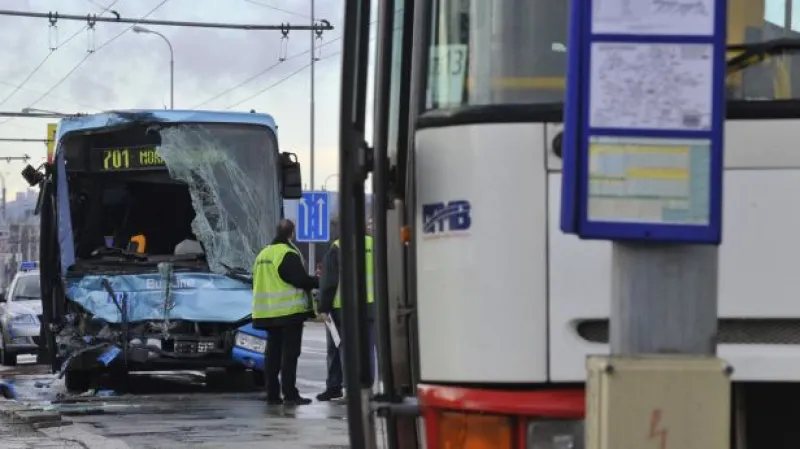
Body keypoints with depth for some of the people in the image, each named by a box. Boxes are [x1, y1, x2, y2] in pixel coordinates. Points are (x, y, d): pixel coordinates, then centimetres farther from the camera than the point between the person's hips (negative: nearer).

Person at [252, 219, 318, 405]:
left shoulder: (263, 254, 15)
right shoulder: (288, 255, -13)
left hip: (268, 312, 8)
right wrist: (318, 282, -2)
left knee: (273, 352, 10)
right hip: (289, 311, -8)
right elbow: (301, 280, -17)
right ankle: (290, 394, -8)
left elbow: (259, 283, 20)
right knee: (290, 353, -5)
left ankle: (272, 394, 11)